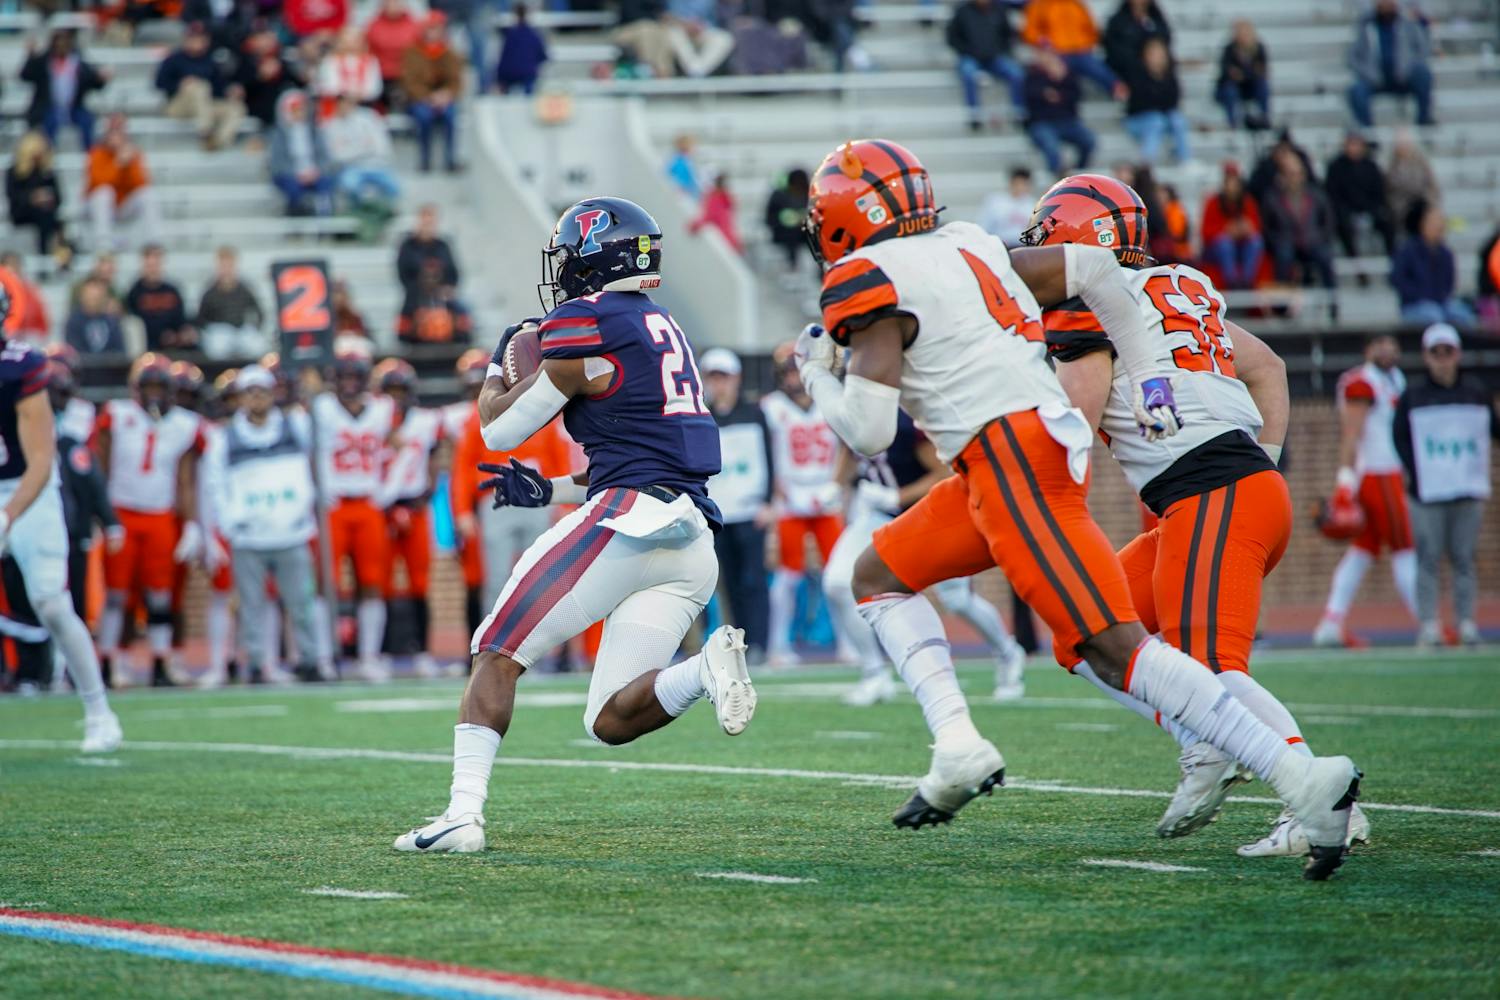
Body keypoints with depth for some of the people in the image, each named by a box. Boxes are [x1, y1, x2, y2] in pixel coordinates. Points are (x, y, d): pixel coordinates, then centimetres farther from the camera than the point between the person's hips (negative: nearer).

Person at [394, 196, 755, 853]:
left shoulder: (587, 325, -3)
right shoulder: (662, 331, 24)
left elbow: (500, 430, 5)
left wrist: (500, 365, 25)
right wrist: (549, 491, 29)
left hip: (628, 518, -8)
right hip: (694, 543, 8)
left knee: (498, 654, 3)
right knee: (611, 721, 6)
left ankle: (463, 815, -8)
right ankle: (706, 668, -21)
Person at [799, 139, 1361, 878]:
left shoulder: (871, 284, -5)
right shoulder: (964, 250, 20)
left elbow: (868, 432, -11)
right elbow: (1092, 268, 25)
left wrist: (819, 375, 9)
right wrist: (1145, 377, 29)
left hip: (1011, 460, -10)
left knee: (1114, 647, -14)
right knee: (879, 575, 19)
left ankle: (1303, 781, -21)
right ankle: (957, 744, 3)